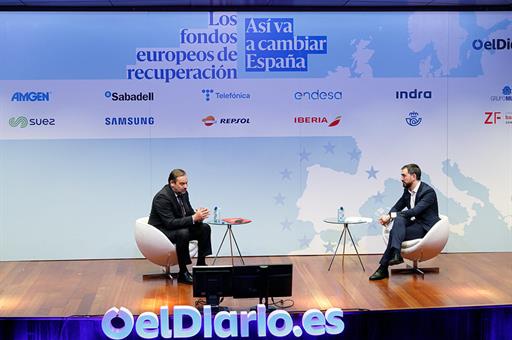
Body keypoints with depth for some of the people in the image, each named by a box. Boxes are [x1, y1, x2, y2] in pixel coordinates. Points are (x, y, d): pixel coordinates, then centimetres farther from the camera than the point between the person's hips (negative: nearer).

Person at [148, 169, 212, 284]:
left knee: (205, 228, -7)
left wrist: (199, 215, -19)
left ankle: (201, 264, 0)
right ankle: (183, 273, -26)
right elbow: (170, 223, -30)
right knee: (183, 233, -36)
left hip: (179, 228, 8)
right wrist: (194, 218, -35)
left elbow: (189, 213, 6)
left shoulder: (183, 193, 0)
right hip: (161, 231, -8)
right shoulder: (162, 197, -25)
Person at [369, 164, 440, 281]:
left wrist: (390, 216, -28)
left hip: (426, 228, -7)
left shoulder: (428, 191, -18)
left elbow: (414, 211, -28)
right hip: (414, 223, 7)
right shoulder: (407, 190, 7)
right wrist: (389, 217, -10)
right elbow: (397, 207, 14)